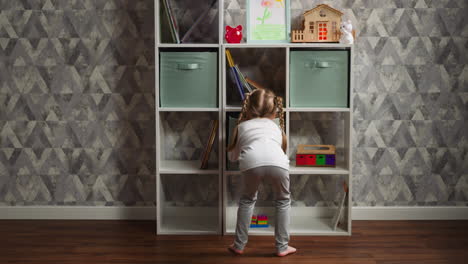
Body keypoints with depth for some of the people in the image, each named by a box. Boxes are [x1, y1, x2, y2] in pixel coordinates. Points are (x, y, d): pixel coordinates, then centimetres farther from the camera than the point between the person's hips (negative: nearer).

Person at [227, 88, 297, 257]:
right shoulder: (276, 126, 36)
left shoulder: (241, 126, 33)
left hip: (251, 162, 0)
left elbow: (232, 156, 45)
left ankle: (239, 245, 32)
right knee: (283, 201, 27)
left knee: (247, 200, 27)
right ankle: (282, 247, 29)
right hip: (277, 162, 1)